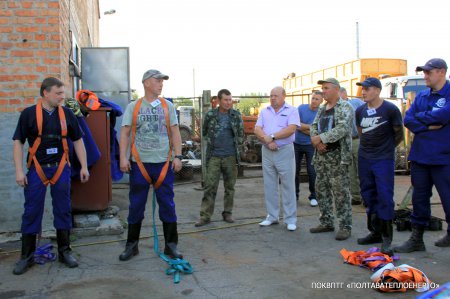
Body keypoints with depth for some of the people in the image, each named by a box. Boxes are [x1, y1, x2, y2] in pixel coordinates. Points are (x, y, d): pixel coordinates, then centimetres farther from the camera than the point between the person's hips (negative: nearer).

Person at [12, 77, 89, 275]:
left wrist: (84, 166, 5)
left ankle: (65, 251, 18)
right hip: (37, 169, -2)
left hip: (60, 169, 2)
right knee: (31, 213, 4)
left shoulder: (66, 113, 4)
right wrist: (19, 171, -8)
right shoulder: (29, 114, -3)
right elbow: (18, 142, -1)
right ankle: (27, 256, 16)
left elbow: (77, 140, 9)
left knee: (63, 211, 6)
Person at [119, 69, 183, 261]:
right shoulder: (133, 107, 4)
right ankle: (132, 245, 20)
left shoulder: (167, 106, 8)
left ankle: (171, 245, 15)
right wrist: (123, 157, -9)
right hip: (139, 163, -1)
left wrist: (178, 156, -4)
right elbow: (125, 133, 1)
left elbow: (175, 132, 5)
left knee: (167, 205, 4)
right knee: (136, 205, 7)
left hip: (163, 162, 1)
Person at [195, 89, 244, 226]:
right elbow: (205, 132, 14)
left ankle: (227, 213, 20)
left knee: (230, 187, 8)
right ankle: (205, 216, 2)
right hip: (214, 156, -1)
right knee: (210, 186, -3)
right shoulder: (210, 115, 1)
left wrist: (236, 145, 7)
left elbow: (241, 133, 11)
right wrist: (211, 143, 11)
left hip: (231, 156, 1)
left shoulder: (236, 115, 3)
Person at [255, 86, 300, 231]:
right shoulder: (264, 111, 12)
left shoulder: (291, 110, 0)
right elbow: (257, 129, 1)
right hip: (267, 152, 4)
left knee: (288, 186, 0)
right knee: (269, 186, 9)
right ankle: (272, 216, 20)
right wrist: (267, 141, -15)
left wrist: (272, 136, -15)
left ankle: (290, 219, 7)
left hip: (285, 151, -4)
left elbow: (291, 129, -14)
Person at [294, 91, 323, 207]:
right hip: (297, 144, 2)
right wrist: (311, 127, -15)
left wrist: (302, 127, -15)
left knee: (312, 171, -1)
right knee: (295, 170, 6)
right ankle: (295, 194, 19)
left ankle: (313, 196, 14)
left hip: (310, 145, -2)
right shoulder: (301, 108, -4)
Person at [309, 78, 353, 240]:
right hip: (321, 155, 8)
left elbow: (342, 128, -20)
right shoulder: (321, 109, 17)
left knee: (341, 192, -5)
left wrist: (320, 138, -20)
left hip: (337, 156, -8)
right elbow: (314, 126, 12)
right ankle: (326, 222, 23)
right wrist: (316, 141, -9)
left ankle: (345, 226, 4)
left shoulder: (345, 107, -7)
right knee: (321, 189, 11)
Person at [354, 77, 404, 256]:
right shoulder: (360, 111, 5)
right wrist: (368, 147, 13)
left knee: (385, 197, -7)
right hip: (364, 159, 6)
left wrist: (386, 148, 9)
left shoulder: (390, 109, -9)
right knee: (368, 196, 11)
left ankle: (386, 237, 2)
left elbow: (399, 134, 0)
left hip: (384, 160, -5)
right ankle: (375, 232, 23)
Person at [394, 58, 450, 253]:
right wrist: (429, 126, -13)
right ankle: (416, 239, 22)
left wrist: (420, 116, -7)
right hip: (420, 155, 6)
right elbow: (408, 120, 3)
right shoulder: (422, 96, 11)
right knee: (419, 198, 11)